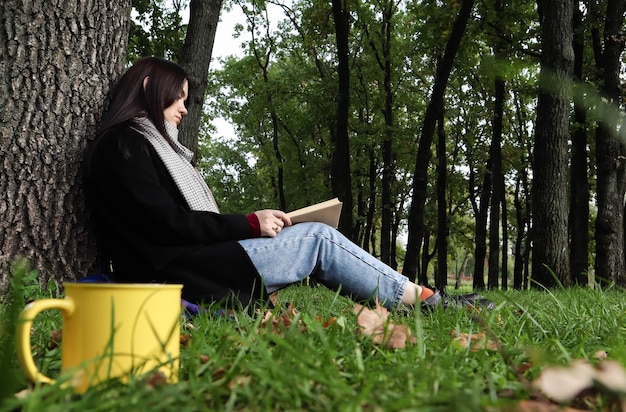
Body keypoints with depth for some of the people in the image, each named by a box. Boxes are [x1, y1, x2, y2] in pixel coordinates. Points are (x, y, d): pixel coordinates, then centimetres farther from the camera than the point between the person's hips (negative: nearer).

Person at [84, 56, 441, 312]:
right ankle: (420, 300, 3)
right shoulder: (123, 144, -5)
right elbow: (166, 224, -16)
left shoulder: (148, 144, 25)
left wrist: (247, 226, 3)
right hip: (173, 275, -9)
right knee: (318, 237, -8)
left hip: (190, 263, 9)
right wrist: (250, 224, -10)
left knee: (315, 239, 2)